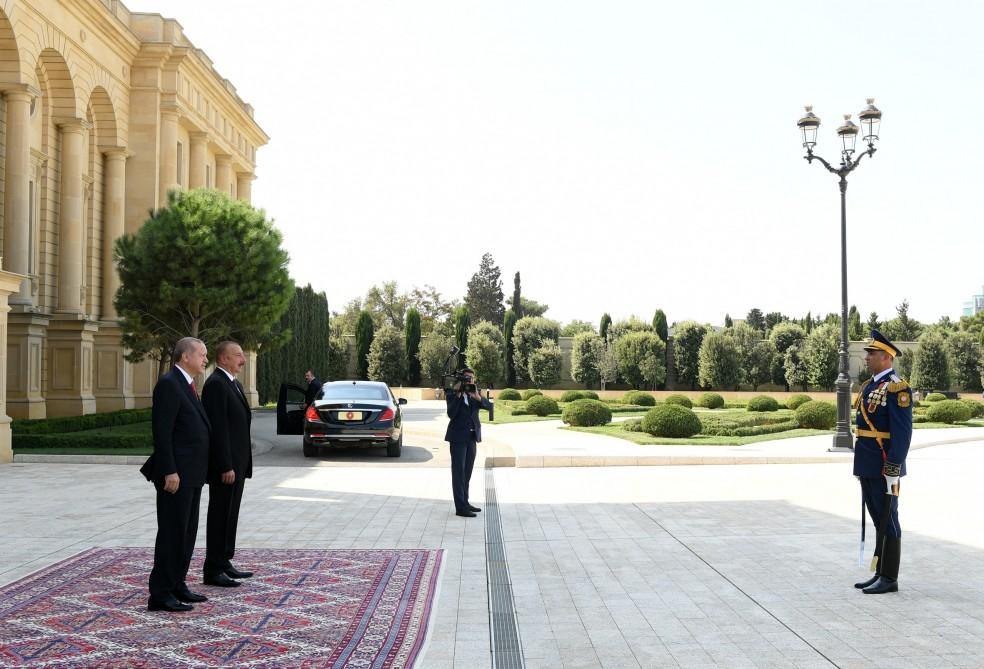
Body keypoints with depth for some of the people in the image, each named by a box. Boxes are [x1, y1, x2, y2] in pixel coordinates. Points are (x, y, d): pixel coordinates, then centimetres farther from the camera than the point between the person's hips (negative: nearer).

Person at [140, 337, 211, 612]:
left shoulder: (186, 385, 17)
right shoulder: (169, 384, -13)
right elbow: (161, 431, -19)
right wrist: (169, 471, -22)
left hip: (191, 474, 10)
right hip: (176, 474, -10)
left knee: (187, 532, 14)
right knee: (172, 533, -4)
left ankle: (177, 586, 23)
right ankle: (160, 595, 3)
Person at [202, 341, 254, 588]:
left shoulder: (233, 383, 16)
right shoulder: (216, 384, -15)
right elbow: (218, 428, -20)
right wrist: (226, 466, -22)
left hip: (237, 463, 9)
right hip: (225, 465, -9)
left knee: (230, 515, 14)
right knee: (220, 516, -3)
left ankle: (224, 563, 22)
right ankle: (212, 571, 4)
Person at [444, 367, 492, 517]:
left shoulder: (476, 394, 9)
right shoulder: (451, 395, -5)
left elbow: (489, 406, -5)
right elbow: (451, 414, -19)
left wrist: (478, 398, -23)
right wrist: (458, 395, -23)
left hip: (472, 438, 6)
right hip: (458, 437, -6)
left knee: (467, 472, 13)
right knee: (458, 472, -6)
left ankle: (465, 503, 22)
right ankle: (460, 508, -7)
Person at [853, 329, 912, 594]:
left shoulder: (897, 388, -13)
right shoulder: (871, 386, 16)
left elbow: (903, 432, -18)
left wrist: (892, 470, -21)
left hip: (884, 468, -9)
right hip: (867, 467, 9)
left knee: (887, 521, -2)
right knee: (878, 520, 14)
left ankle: (889, 578, 5)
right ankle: (880, 574, 21)